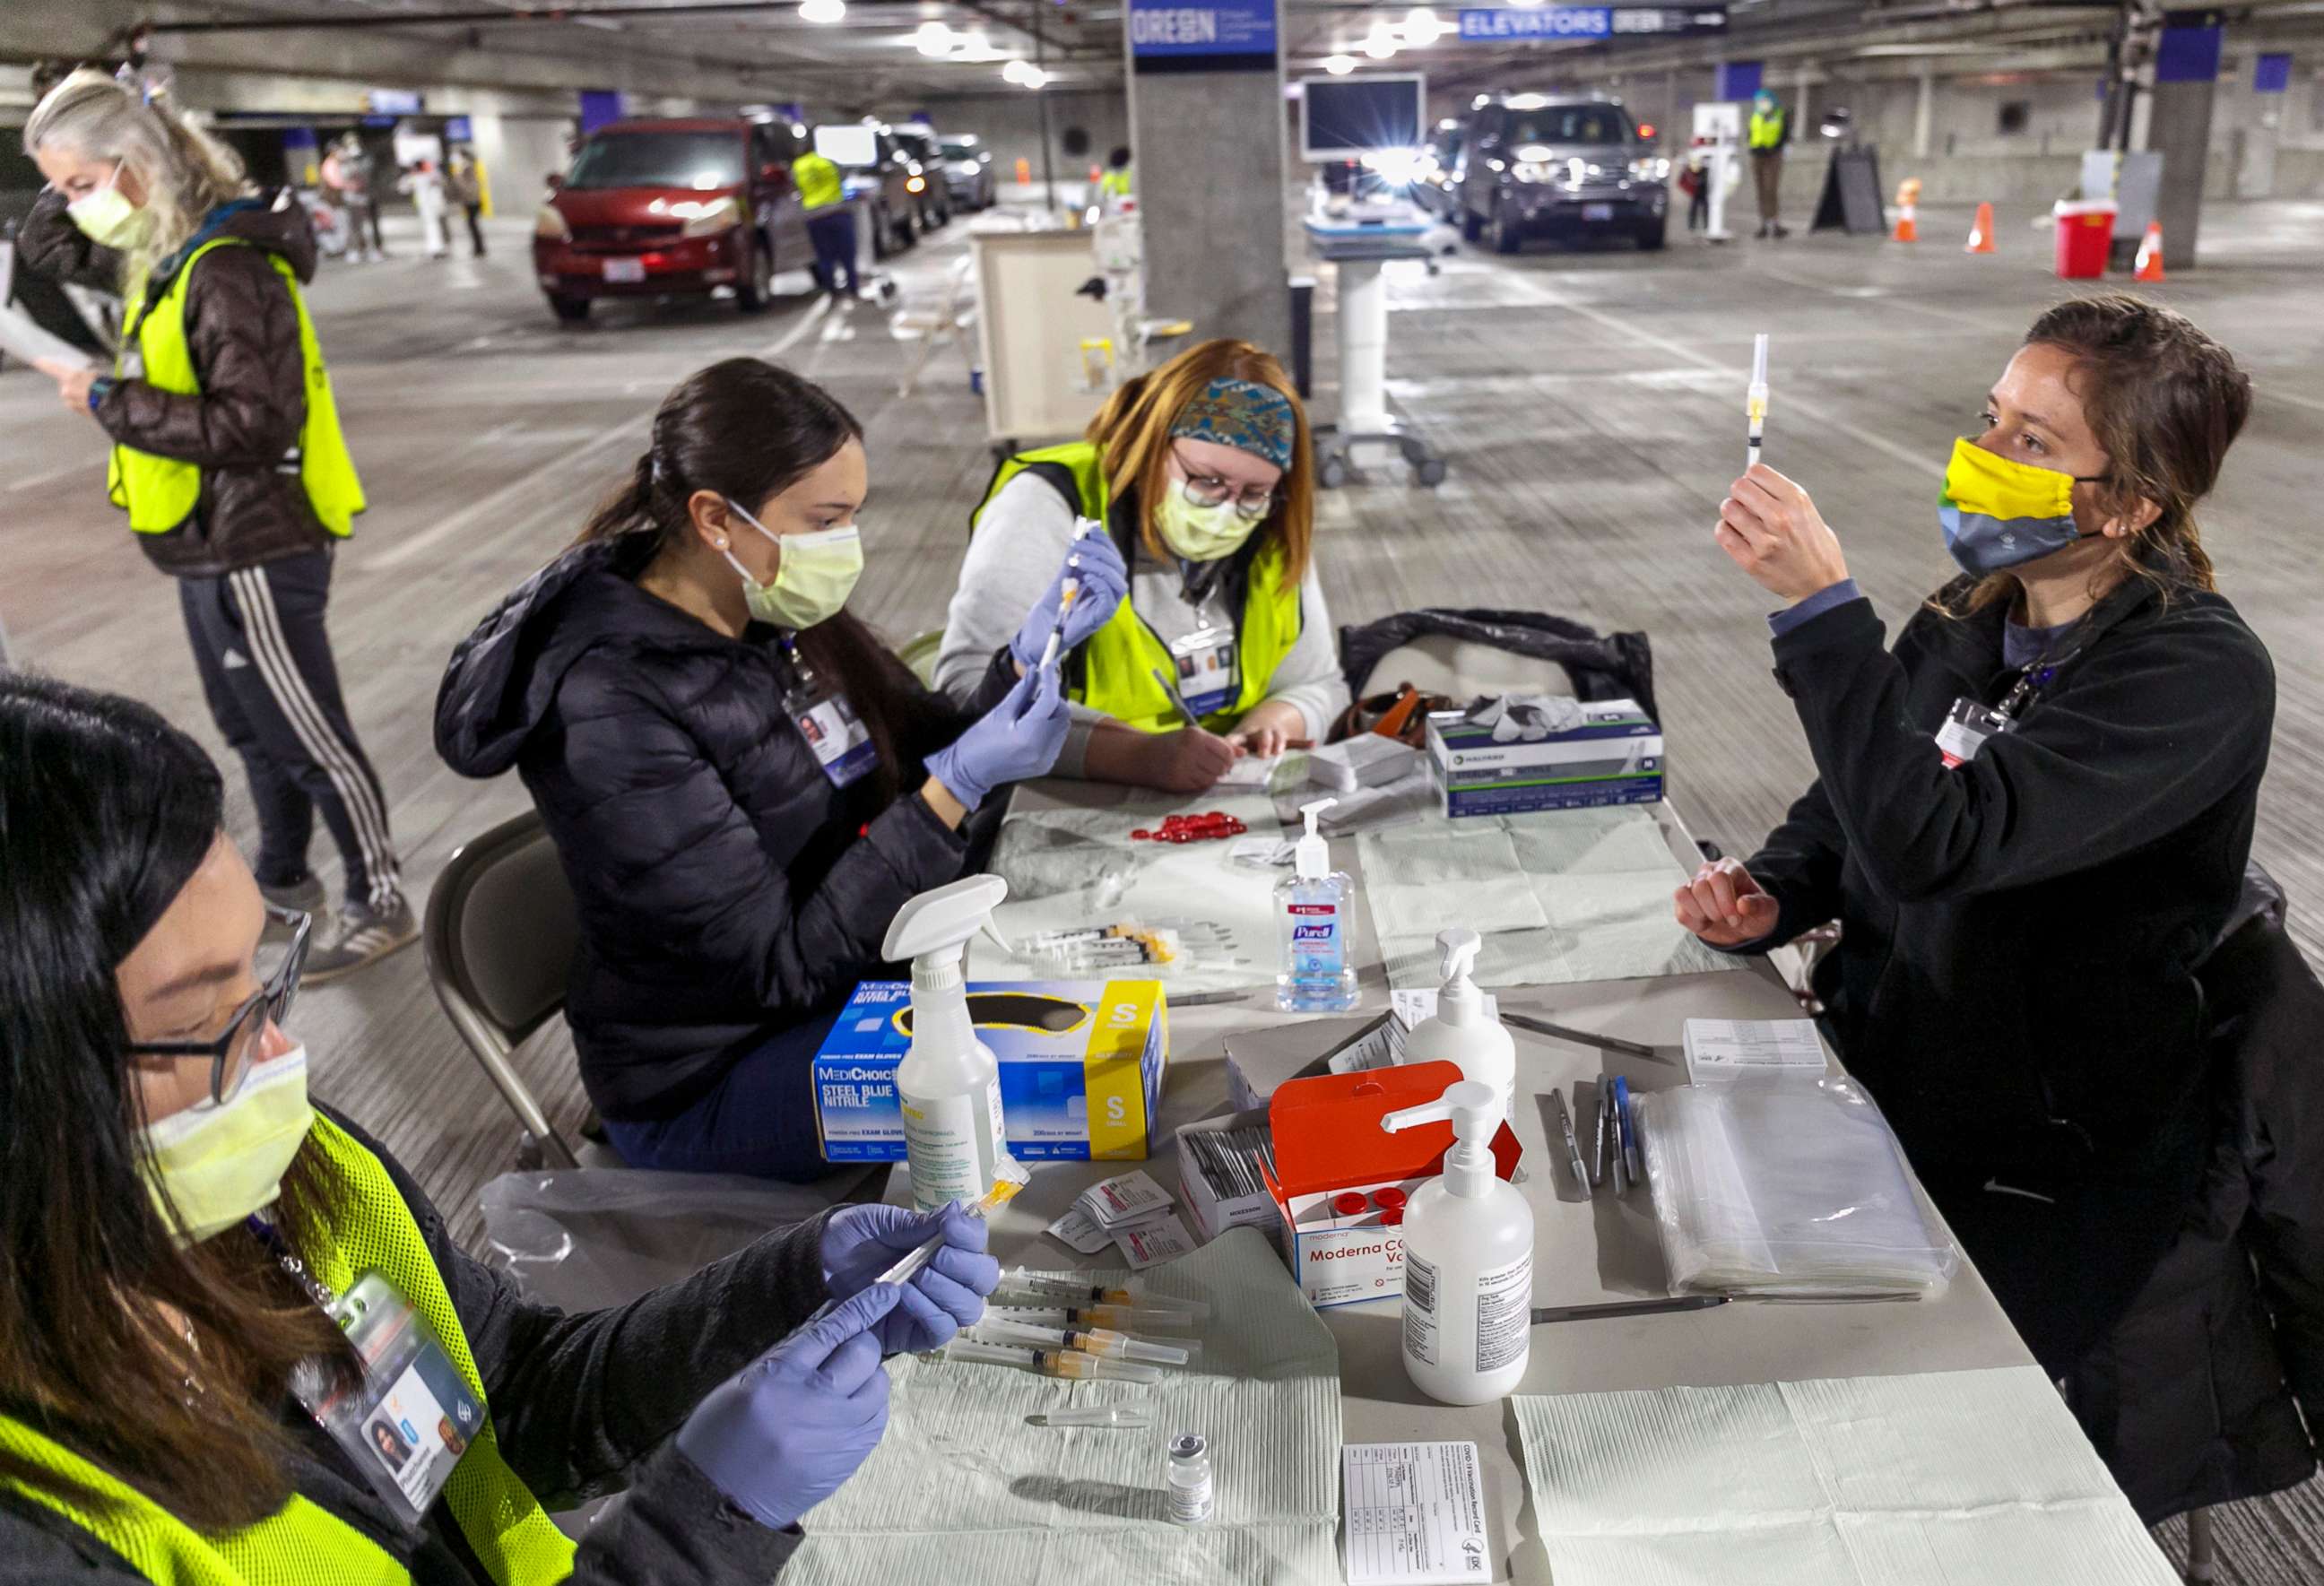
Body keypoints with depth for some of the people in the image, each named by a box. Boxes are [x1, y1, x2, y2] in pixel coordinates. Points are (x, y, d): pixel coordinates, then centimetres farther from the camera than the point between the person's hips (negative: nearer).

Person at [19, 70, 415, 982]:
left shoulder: (226, 268, -22)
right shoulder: (162, 253, 8)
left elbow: (252, 424, -28)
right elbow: (44, 249, 23)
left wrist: (110, 403, -22)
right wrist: (71, 175, 5)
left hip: (254, 551, -10)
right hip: (213, 547, 10)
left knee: (308, 737, -1)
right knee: (250, 729, 20)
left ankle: (381, 905, 11)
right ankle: (283, 878, 35)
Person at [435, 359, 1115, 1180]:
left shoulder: (777, 614, -4)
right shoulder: (615, 712, -26)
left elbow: (925, 759, 3)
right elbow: (786, 964, -25)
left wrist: (1032, 653, -14)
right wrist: (959, 788, -30)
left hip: (854, 977, 8)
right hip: (707, 1083, -7)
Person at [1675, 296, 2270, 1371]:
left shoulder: (2201, 677, -19)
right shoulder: (1973, 618, 2)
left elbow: (1933, 842, -32)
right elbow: (1851, 805, 15)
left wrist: (1820, 606, -34)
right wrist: (1768, 897, -6)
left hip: (2041, 1175, -6)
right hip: (1876, 1081, 6)